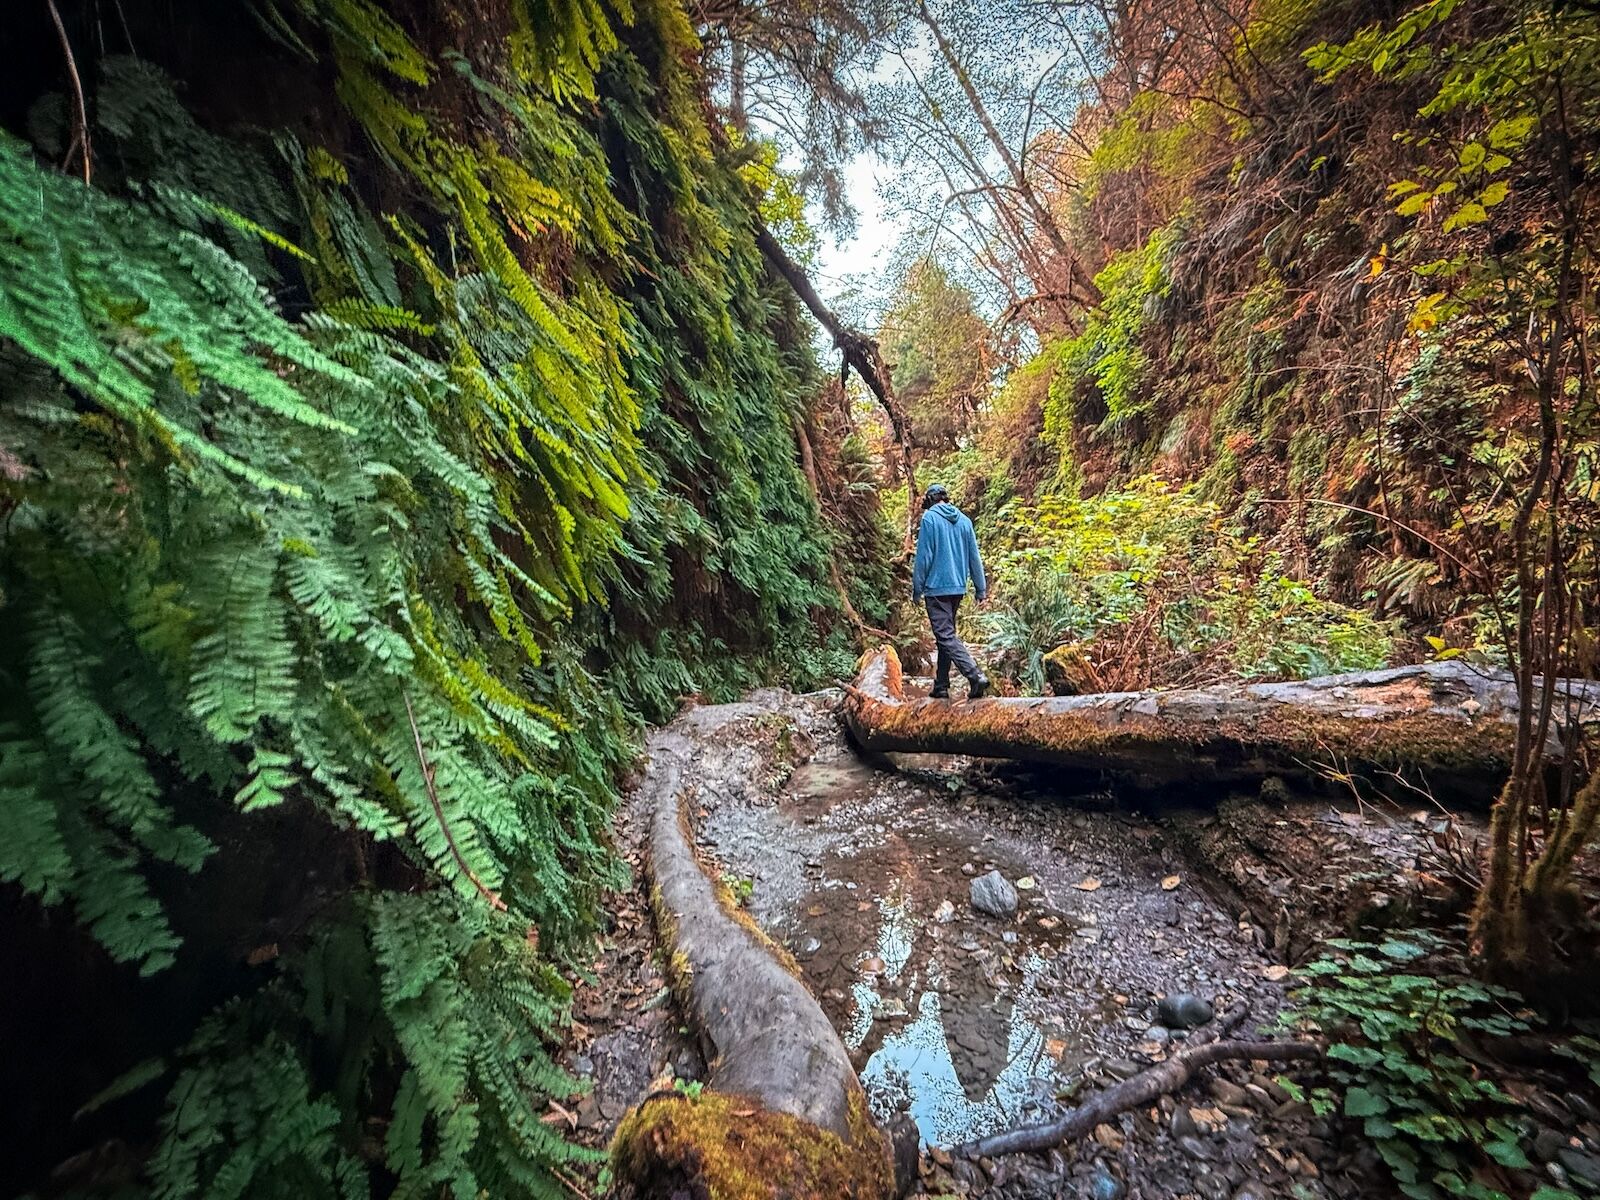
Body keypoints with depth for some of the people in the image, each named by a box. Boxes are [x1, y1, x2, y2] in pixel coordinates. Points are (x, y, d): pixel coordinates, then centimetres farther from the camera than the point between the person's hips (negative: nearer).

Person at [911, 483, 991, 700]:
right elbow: (974, 557, 11)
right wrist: (981, 588, 15)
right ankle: (941, 686, 19)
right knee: (946, 634, 14)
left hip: (937, 587, -7)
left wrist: (917, 589, -5)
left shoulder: (930, 518, -7)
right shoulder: (964, 520, 10)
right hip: (958, 588, 7)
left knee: (946, 636, -7)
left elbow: (924, 556, -11)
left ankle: (976, 676, -22)